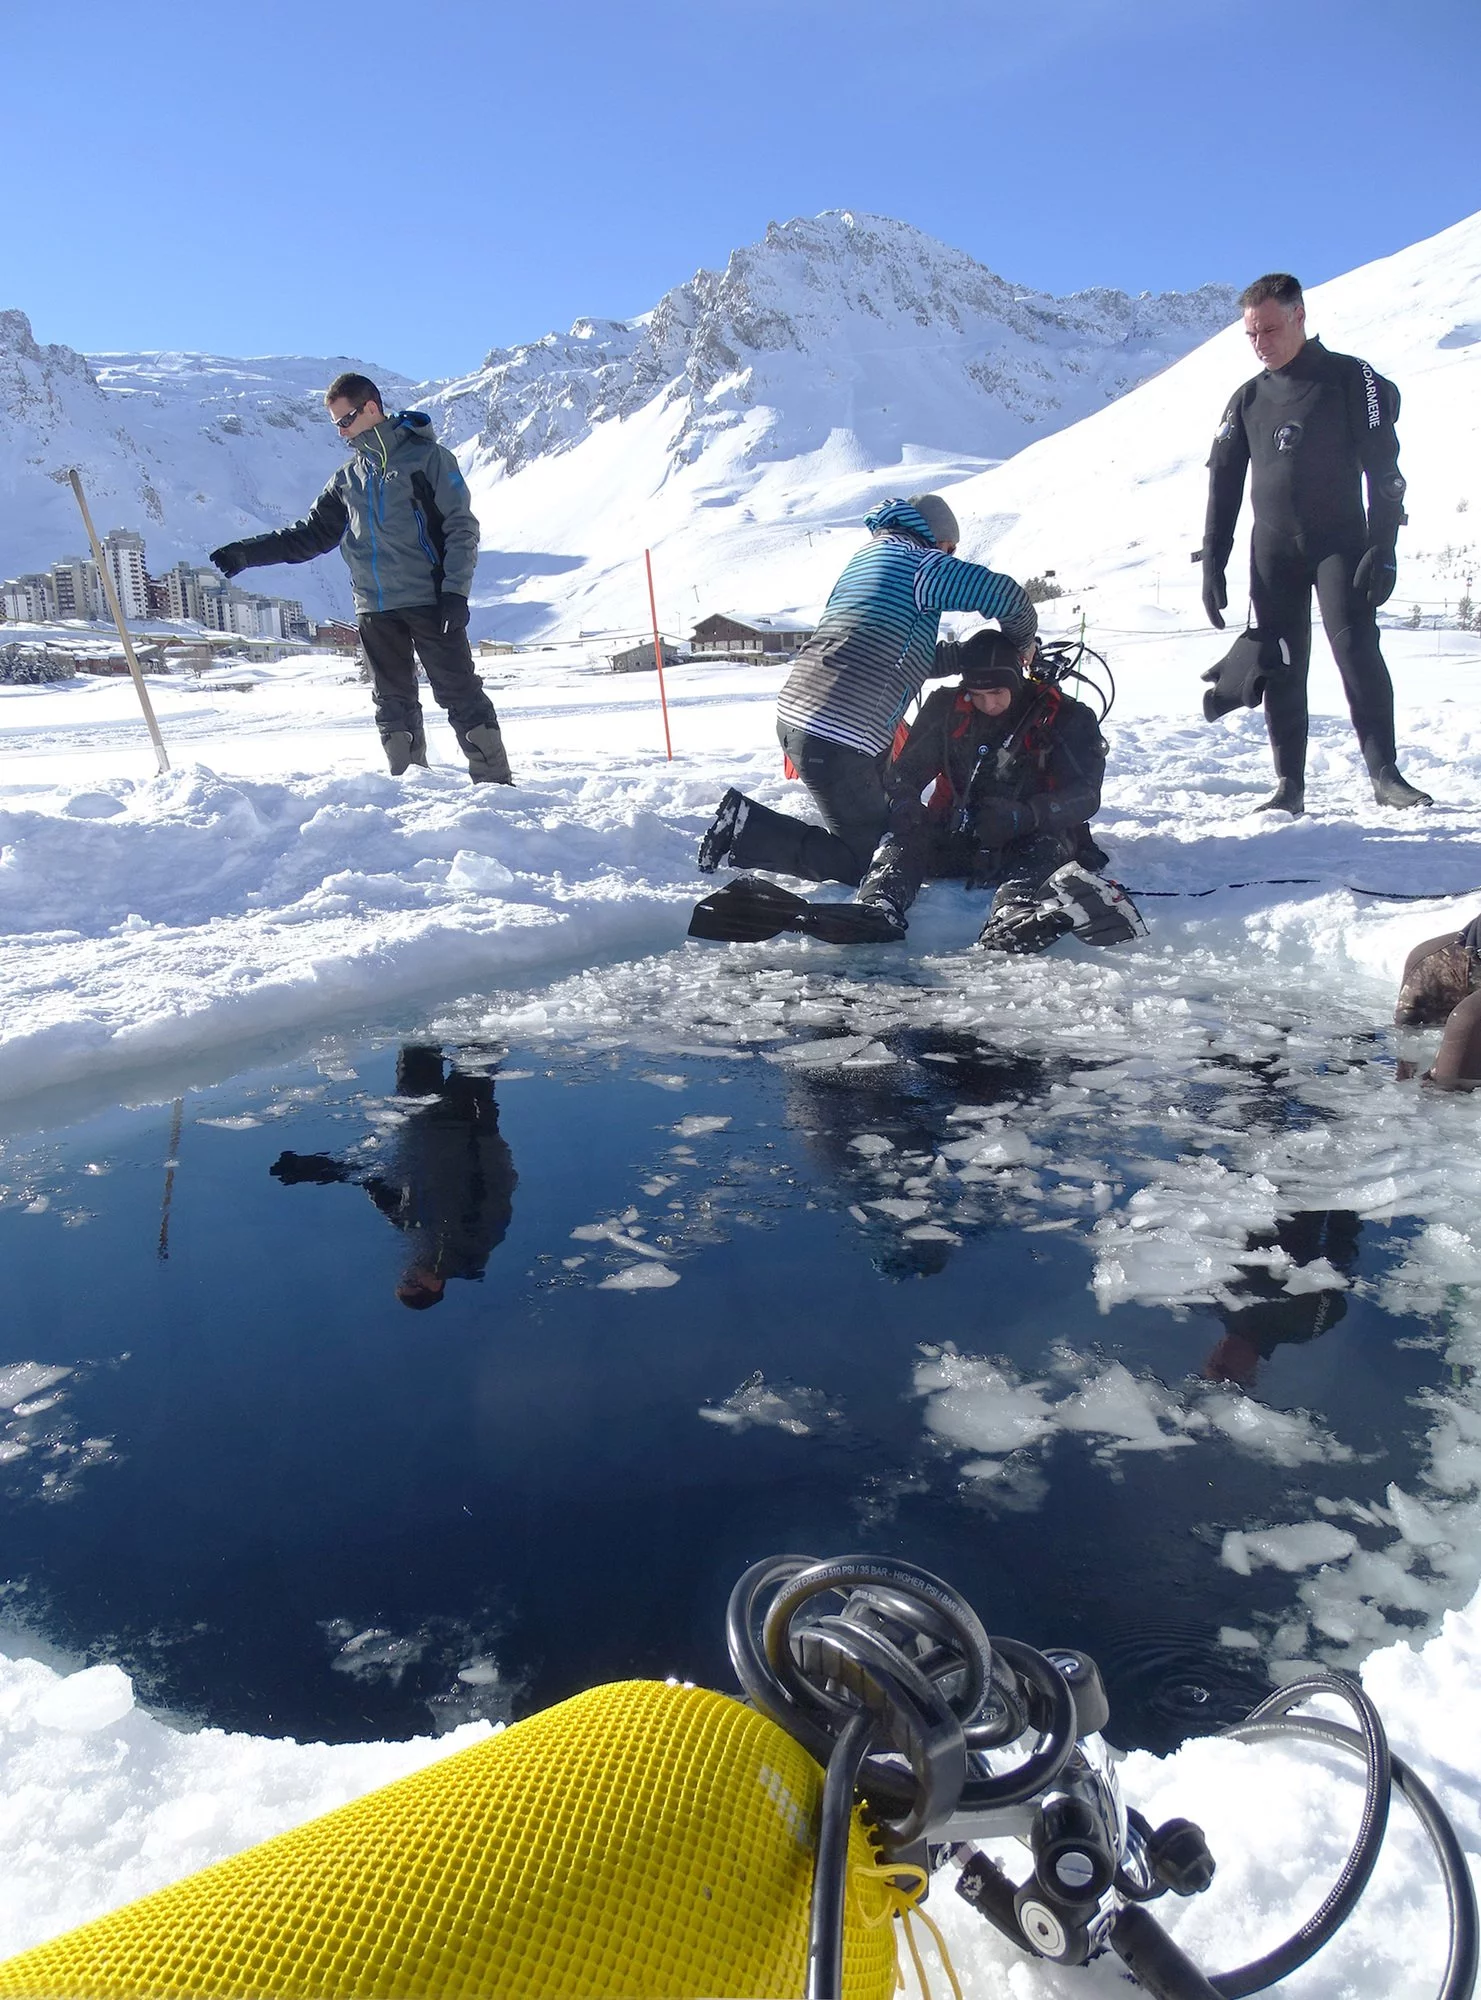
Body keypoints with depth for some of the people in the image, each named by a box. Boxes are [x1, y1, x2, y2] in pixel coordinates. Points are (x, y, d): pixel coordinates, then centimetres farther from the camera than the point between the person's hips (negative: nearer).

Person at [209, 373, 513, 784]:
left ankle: (497, 786, -4)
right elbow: (311, 534, 21)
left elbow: (462, 528, -4)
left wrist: (455, 592, -14)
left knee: (461, 695, -7)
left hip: (429, 601, -6)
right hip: (376, 611, 6)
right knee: (393, 704, 6)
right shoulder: (348, 479, 17)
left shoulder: (427, 457, 0)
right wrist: (247, 553, 11)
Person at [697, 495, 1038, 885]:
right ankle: (748, 831, -7)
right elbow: (1002, 593, -10)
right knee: (860, 861, -2)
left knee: (878, 826, 21)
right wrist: (1023, 643, 11)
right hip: (838, 736, -10)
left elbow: (906, 655, 27)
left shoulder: (867, 557, 23)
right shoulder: (916, 560, -5)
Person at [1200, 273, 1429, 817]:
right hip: (1272, 552, 4)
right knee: (1281, 669, -1)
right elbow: (1223, 485, 13)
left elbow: (1383, 468, -4)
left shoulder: (1350, 378, 1)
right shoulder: (1248, 399, 12)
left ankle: (1385, 773, -12)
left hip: (1340, 543, -3)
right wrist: (1212, 563, 5)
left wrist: (1382, 549, -13)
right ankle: (1289, 786, 3)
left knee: (1356, 648, -17)